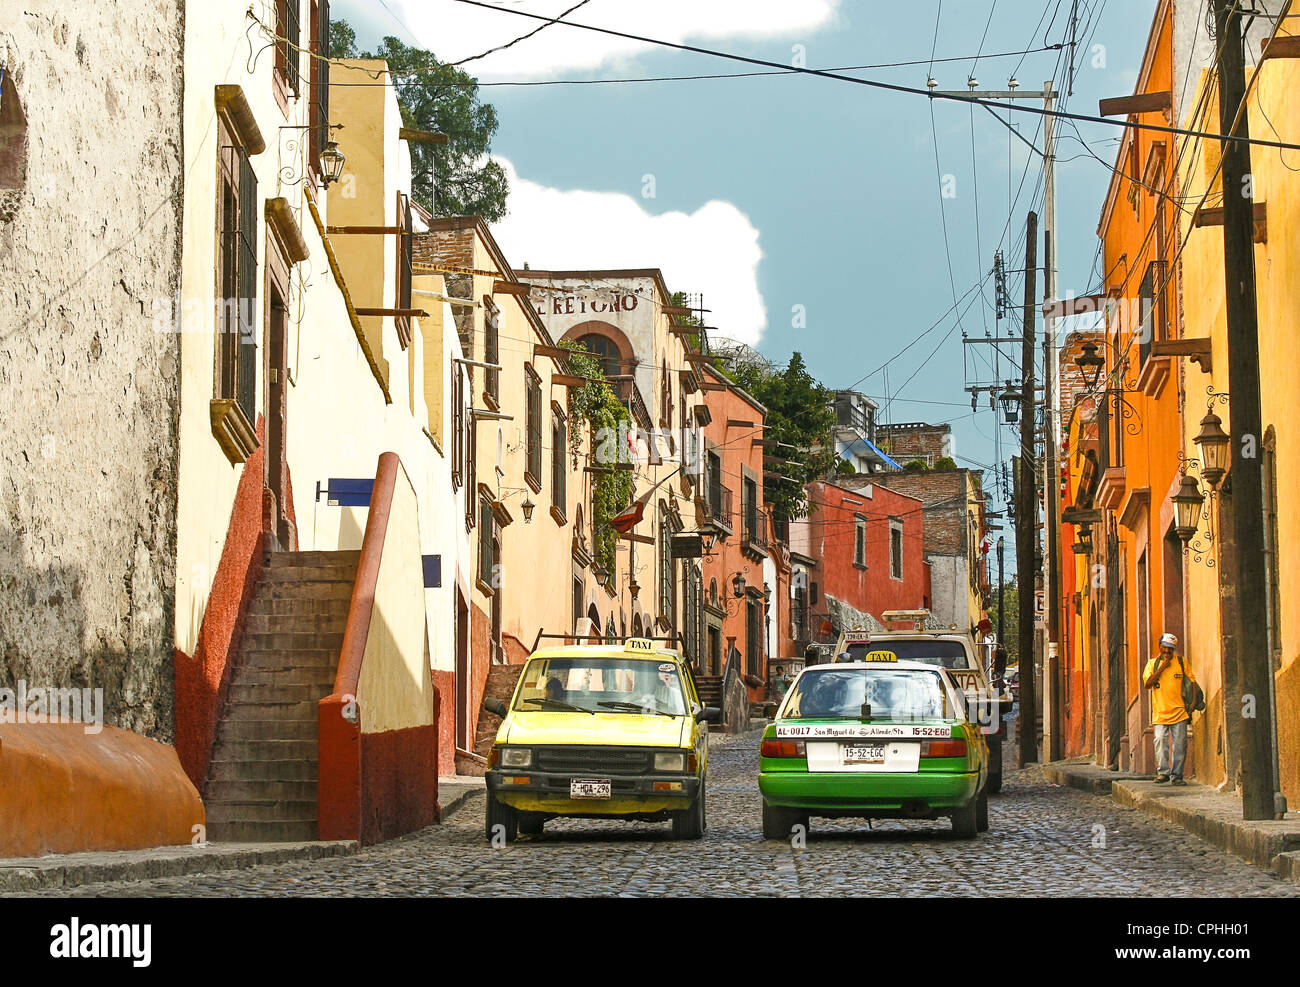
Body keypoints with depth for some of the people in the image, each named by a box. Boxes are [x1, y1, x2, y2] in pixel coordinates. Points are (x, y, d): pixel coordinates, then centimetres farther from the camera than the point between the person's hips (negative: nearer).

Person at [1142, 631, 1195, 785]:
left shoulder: (1181, 662, 8)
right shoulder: (1152, 663, 9)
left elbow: (1192, 682, 10)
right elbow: (1148, 683, -4)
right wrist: (1162, 667, -8)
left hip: (1179, 711, 0)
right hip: (1160, 712, 0)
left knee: (1179, 744, -1)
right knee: (1161, 742, -9)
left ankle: (1176, 775, 5)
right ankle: (1162, 772, 0)